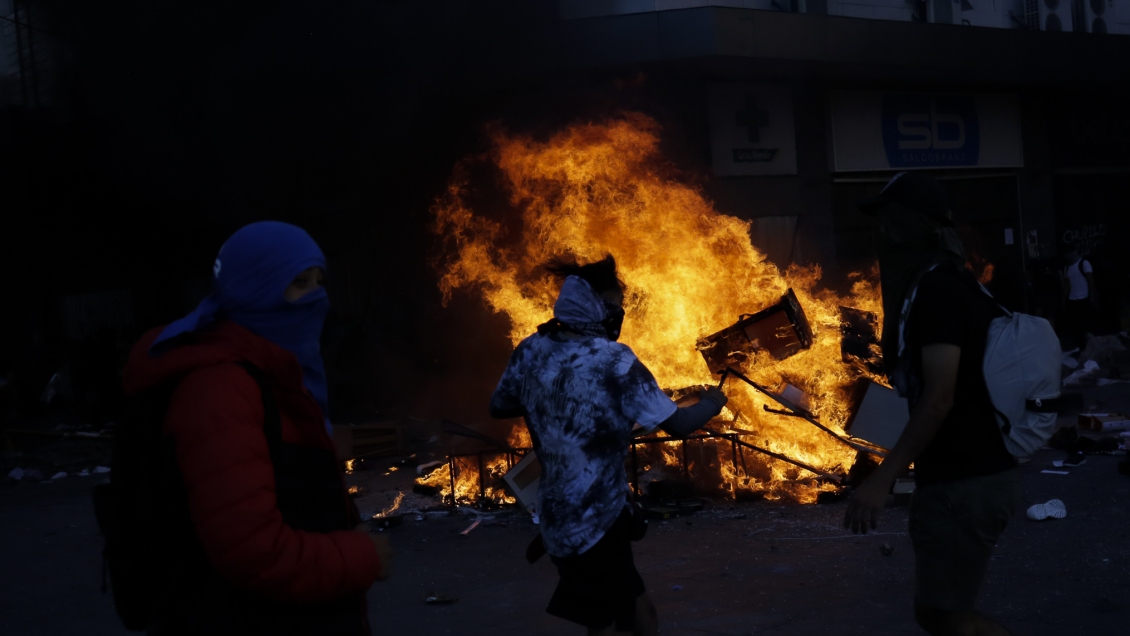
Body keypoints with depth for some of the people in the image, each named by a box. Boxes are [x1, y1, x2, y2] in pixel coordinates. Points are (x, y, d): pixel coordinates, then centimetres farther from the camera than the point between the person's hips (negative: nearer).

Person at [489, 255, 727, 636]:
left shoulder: (532, 350, 0)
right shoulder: (614, 362, -17)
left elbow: (498, 407, 14)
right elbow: (678, 425, -13)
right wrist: (711, 404, 7)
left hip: (560, 516, 7)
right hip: (595, 522, -7)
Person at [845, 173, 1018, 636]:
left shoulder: (934, 289, -17)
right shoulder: (948, 283, 12)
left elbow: (939, 398, -24)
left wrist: (882, 479, -25)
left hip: (963, 483, -10)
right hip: (977, 473, 10)